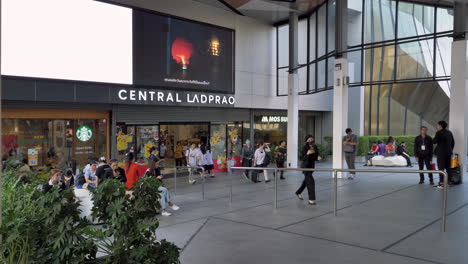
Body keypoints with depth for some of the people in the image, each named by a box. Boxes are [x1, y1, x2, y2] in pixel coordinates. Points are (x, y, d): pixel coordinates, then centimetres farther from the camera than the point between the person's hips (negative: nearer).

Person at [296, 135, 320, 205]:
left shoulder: (315, 148, 2)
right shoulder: (305, 148, -16)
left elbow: (316, 156, 11)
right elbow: (303, 159, -20)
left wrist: (318, 158, -11)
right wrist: (307, 154, -37)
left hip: (311, 166, 7)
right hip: (306, 166, -7)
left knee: (306, 180, 21)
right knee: (310, 181, -14)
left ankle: (298, 192, 43)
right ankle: (311, 199, -10)